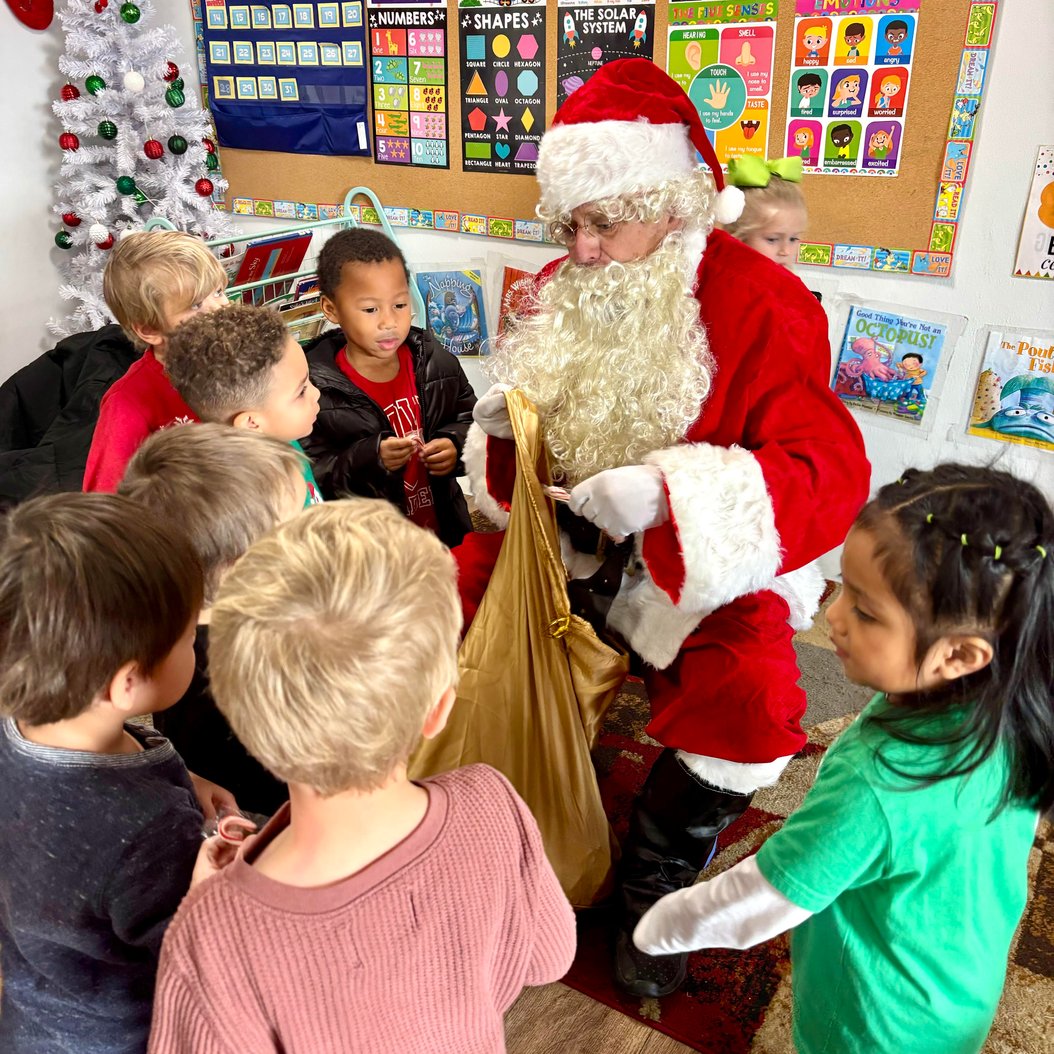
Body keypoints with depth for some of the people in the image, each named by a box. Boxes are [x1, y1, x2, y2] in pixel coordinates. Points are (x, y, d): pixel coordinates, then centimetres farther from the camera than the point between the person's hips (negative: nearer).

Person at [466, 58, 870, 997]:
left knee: (748, 706, -26)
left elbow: (831, 472, -27)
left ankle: (652, 888, 6)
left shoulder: (758, 305, -18)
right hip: (571, 542, 6)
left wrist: (667, 494, -37)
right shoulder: (561, 294, 2)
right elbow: (536, 450, 13)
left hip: (707, 565, -5)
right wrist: (503, 430, -12)